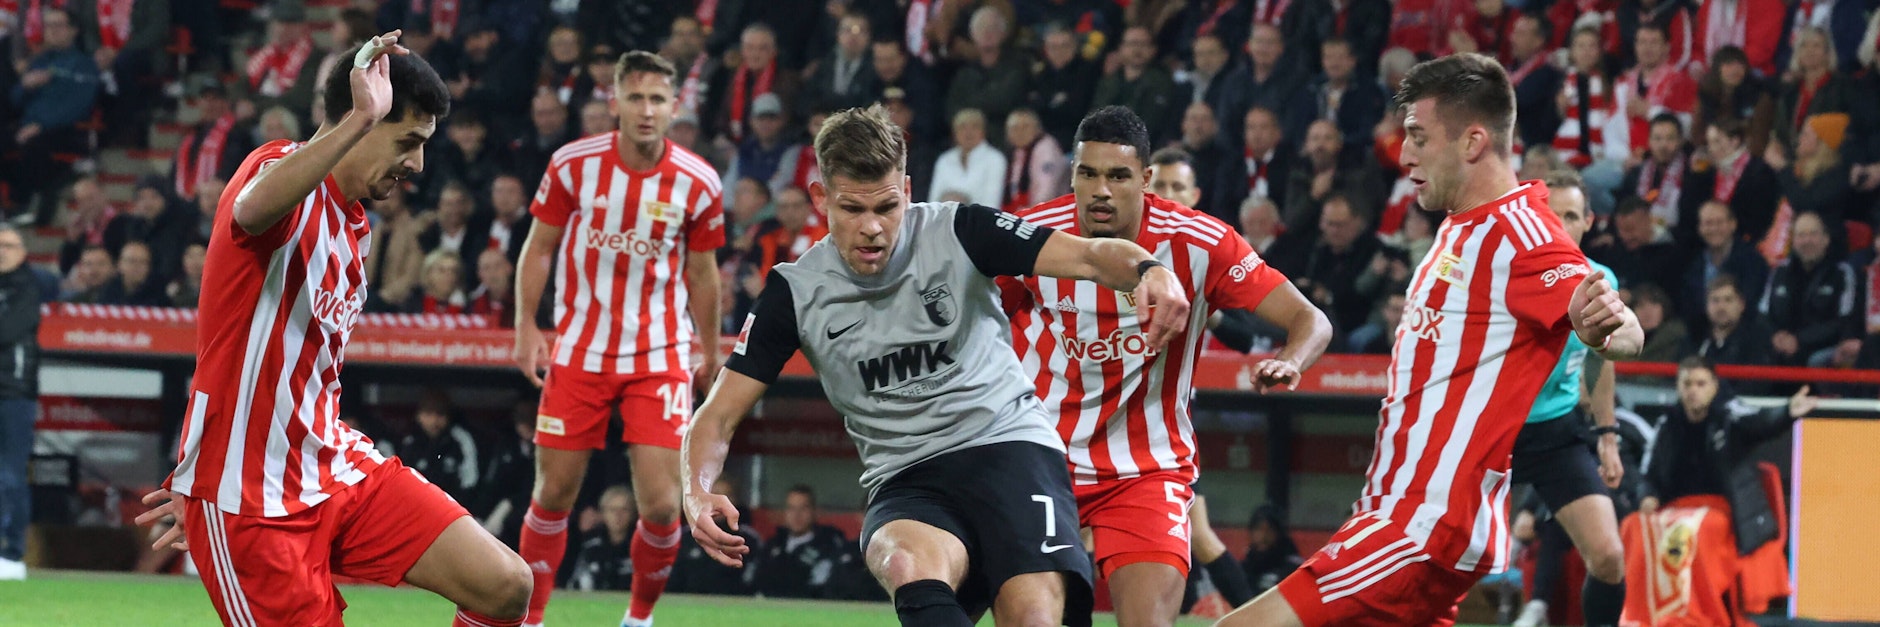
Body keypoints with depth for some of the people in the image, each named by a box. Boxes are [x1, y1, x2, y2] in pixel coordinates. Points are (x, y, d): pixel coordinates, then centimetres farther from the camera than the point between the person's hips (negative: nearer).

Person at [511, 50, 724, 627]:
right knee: (553, 494, 4)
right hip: (579, 352, 1)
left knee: (661, 505, -9)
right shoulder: (573, 164, -7)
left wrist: (709, 351, 14)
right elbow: (540, 248, 5)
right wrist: (526, 327, -2)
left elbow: (701, 272, 7)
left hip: (660, 357, -1)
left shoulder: (698, 183, -7)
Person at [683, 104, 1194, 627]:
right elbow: (719, 415, 5)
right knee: (911, 566, -37)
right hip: (906, 483, 0)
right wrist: (697, 491, -16)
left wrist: (1149, 270, -33)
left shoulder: (956, 232, -3)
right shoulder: (795, 291, 2)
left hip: (1010, 446, 0)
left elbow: (1091, 256, -9)